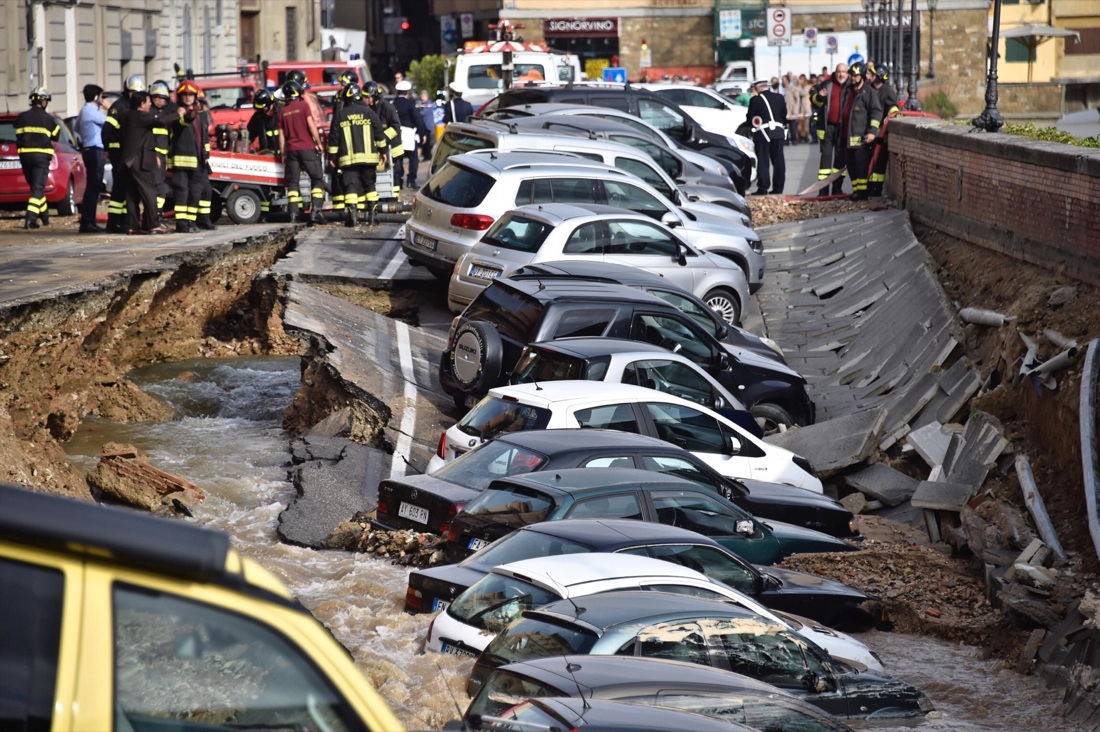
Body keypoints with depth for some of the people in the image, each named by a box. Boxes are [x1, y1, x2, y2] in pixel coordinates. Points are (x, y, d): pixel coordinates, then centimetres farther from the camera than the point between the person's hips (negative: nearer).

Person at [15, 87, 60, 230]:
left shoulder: (22, 117, 4)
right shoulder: (48, 119, -5)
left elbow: (18, 137, 6)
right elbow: (56, 137, 4)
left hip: (25, 155, 4)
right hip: (42, 155, -4)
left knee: (35, 187, 18)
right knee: (38, 188, -5)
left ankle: (45, 216, 28)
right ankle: (30, 219, -19)